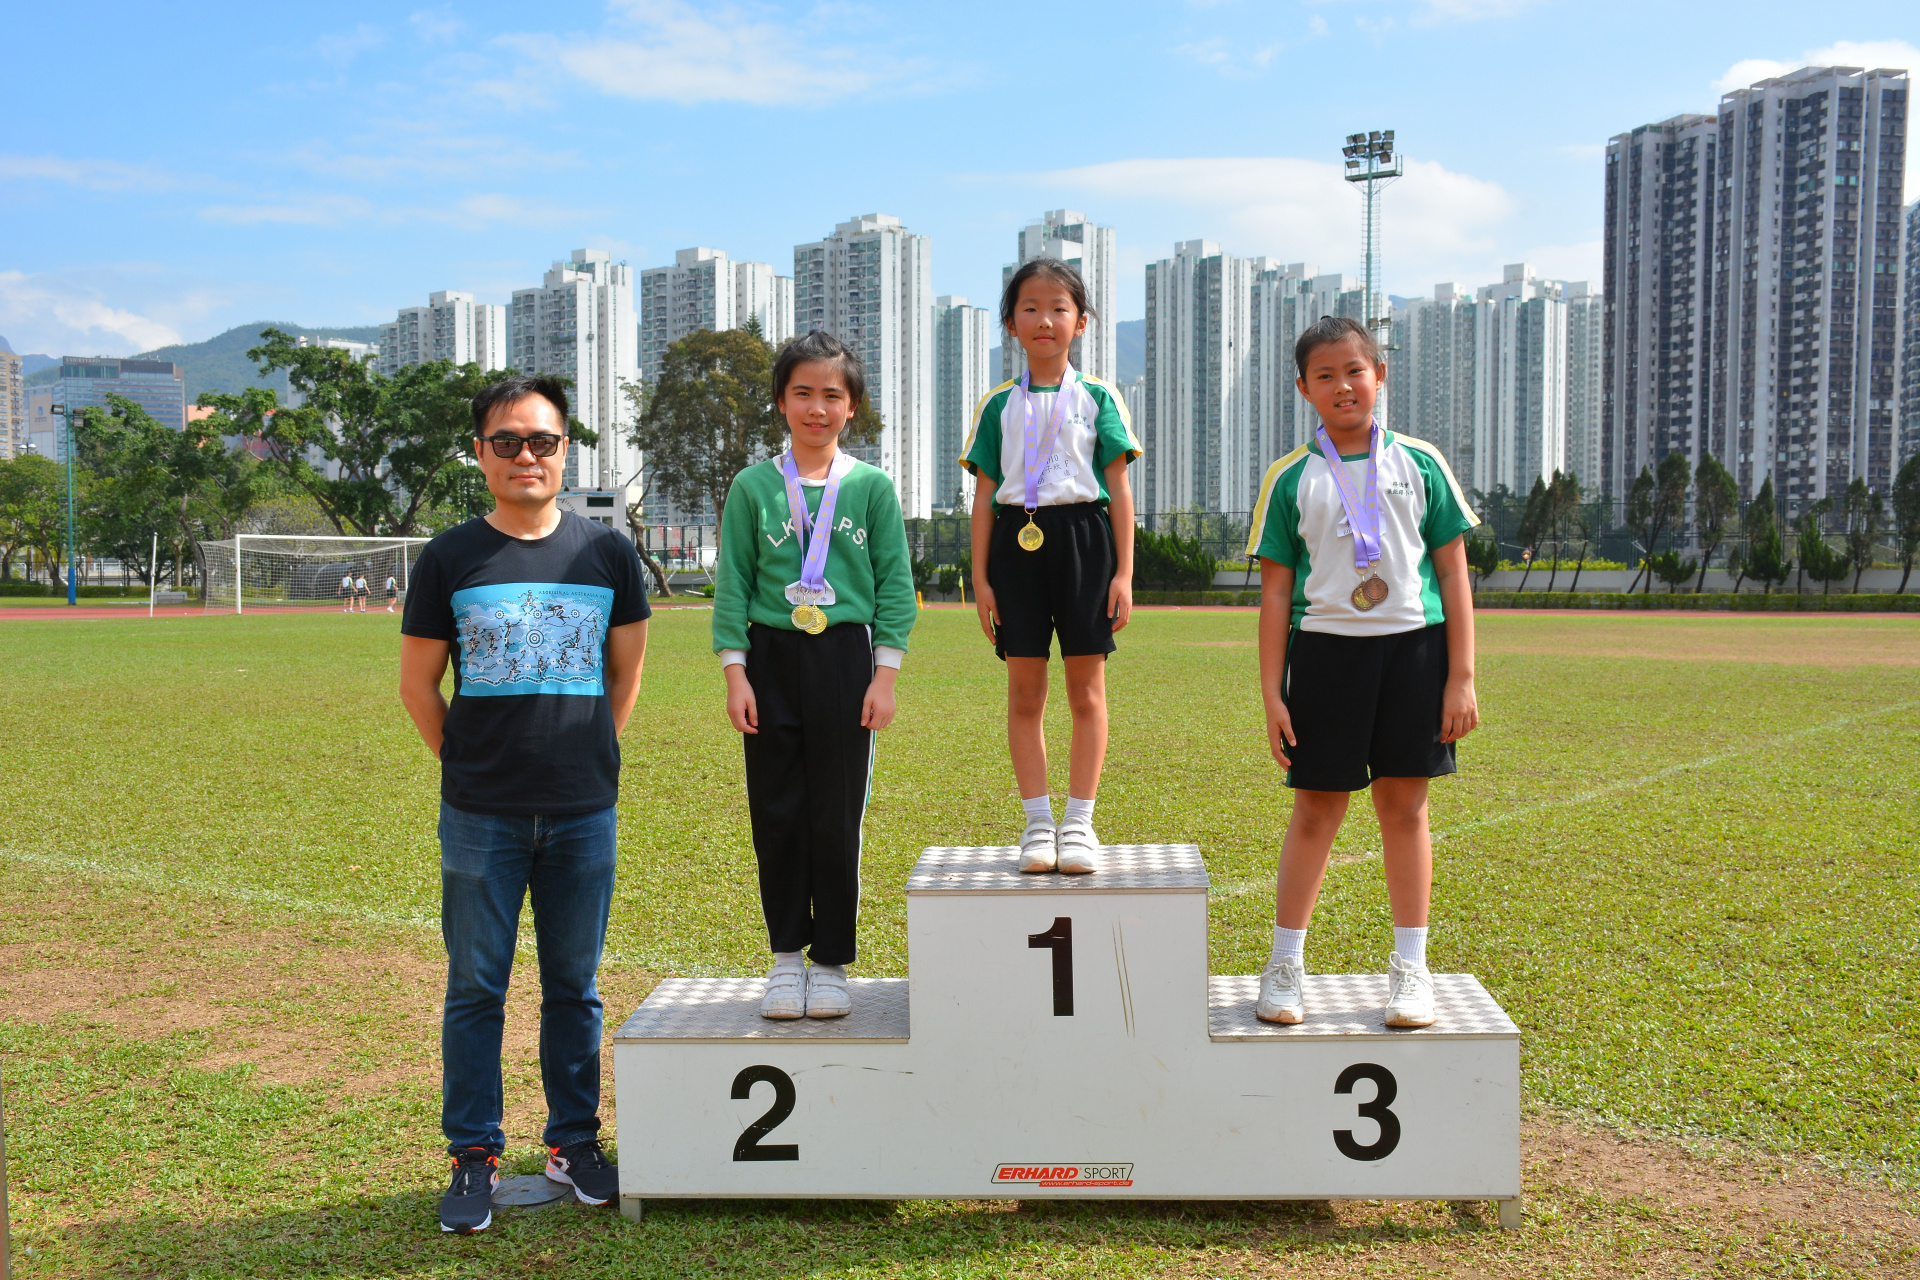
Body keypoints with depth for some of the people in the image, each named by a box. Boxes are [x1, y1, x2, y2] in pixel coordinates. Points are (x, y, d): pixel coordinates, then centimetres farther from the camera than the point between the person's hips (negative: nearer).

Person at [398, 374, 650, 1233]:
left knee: (574, 985, 11)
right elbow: (417, 685, 7)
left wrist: (587, 758, 11)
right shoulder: (449, 559, 0)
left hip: (584, 810, 1)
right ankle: (474, 1158, 17)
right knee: (476, 987, 6)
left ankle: (574, 1141, 24)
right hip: (480, 815, -1)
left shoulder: (607, 554, 4)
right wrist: (471, 767, 6)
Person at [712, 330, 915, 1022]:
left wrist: (885, 674, -3)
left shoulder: (871, 486, 4)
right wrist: (735, 671, -3)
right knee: (776, 814, 5)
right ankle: (786, 956, 19)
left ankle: (831, 962, 16)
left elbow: (896, 585, 4)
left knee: (839, 817, 3)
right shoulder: (753, 486, 5)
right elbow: (732, 584, 5)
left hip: (845, 658, -1)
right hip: (771, 658, 1)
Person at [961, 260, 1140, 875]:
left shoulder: (1097, 398, 6)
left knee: (1086, 689, 1)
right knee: (1024, 691, 3)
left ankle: (1079, 822, 9)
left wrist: (1124, 573, -3)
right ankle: (1037, 821, 12)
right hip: (1018, 542, 1)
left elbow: (1119, 490, 4)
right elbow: (984, 496, 8)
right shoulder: (999, 405, 9)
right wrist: (981, 579, 2)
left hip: (1083, 537, -1)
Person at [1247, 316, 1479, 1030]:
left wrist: (1461, 678, 0)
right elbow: (1275, 592, 3)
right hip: (1325, 648, 0)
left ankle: (1410, 968, 17)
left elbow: (1453, 574, 6)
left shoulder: (1419, 463, 5)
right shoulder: (1292, 479, 4)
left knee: (1405, 805, 6)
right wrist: (1271, 695, -2)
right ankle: (1286, 965, 15)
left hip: (1413, 644, 1)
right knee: (1316, 808, 3)